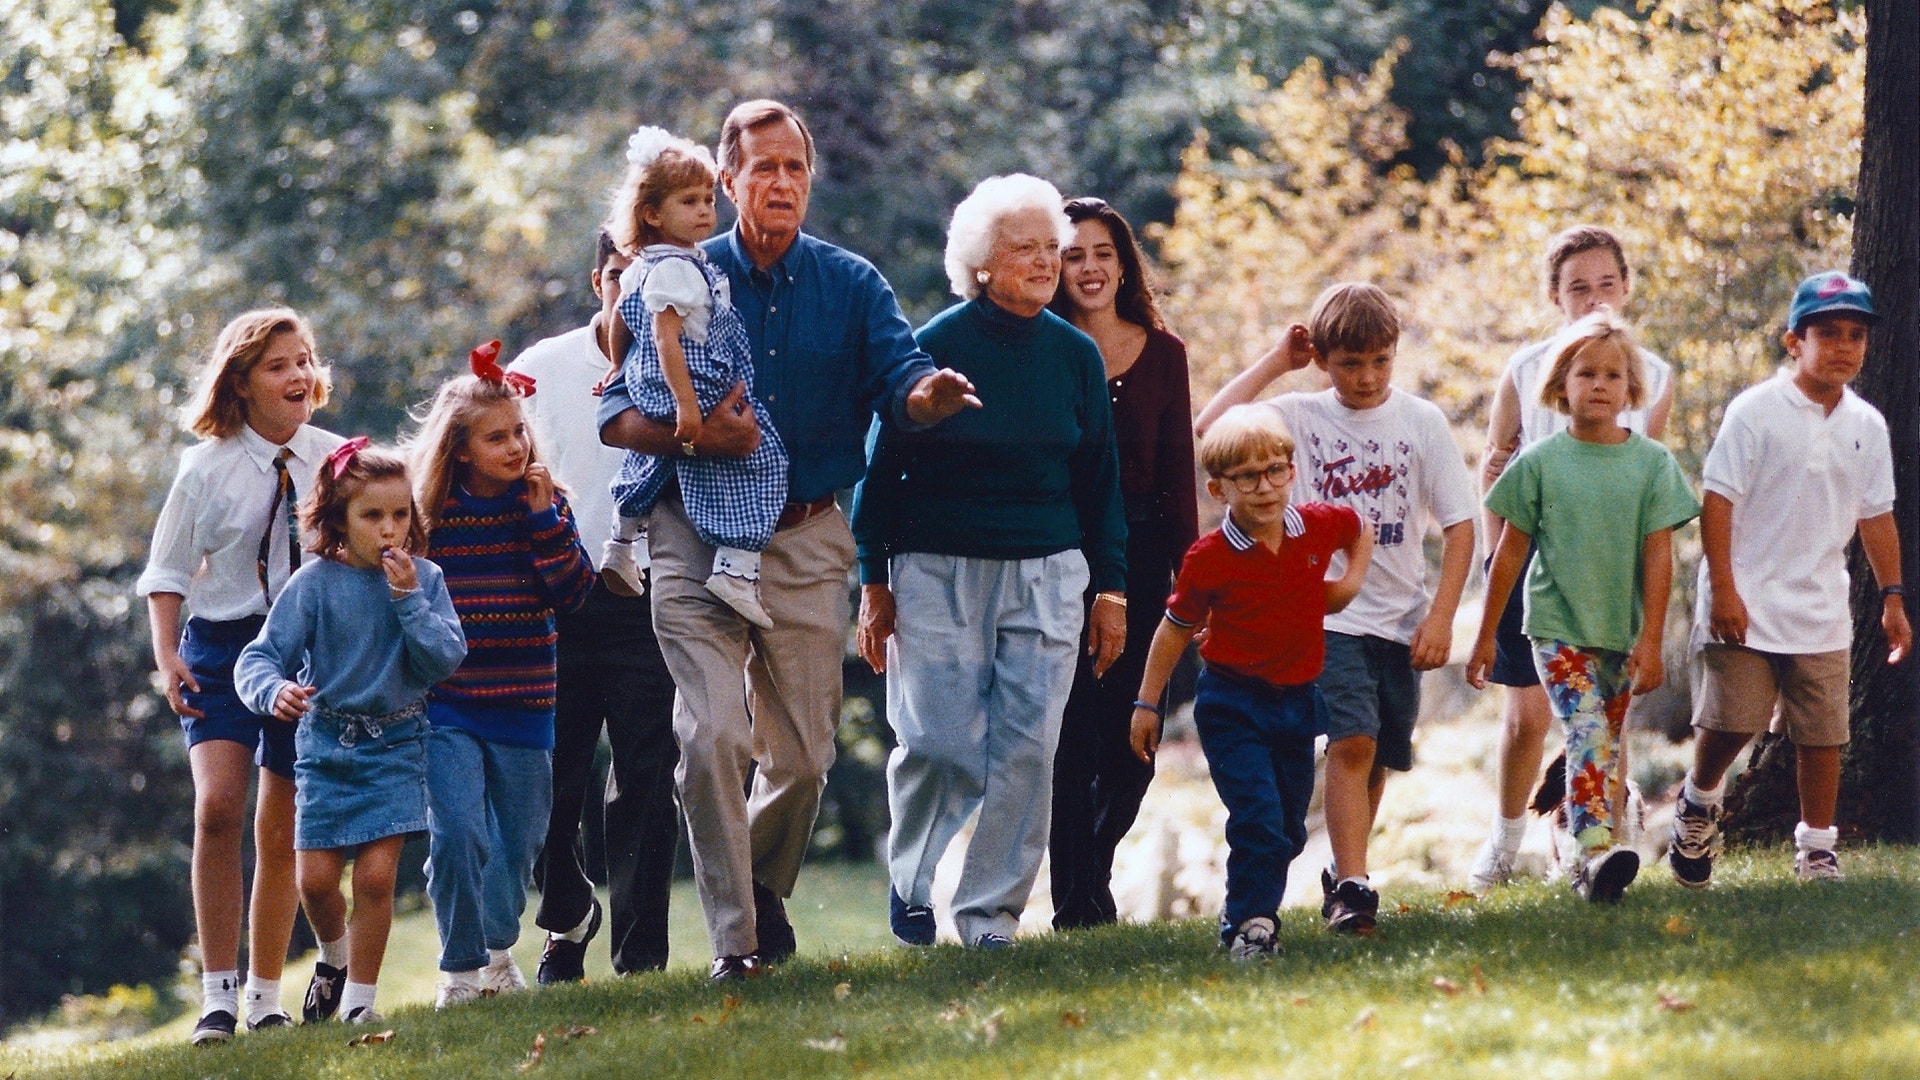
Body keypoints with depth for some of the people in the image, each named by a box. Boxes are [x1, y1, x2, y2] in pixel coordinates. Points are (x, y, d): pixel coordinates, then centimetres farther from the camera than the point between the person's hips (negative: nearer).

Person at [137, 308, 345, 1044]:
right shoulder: (208, 468, -3)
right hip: (223, 645, -2)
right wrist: (166, 656, -5)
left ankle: (265, 997, 18)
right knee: (217, 806, -19)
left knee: (281, 832, 6)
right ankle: (217, 992, -14)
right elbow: (168, 570, 5)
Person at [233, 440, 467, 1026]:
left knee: (376, 875, -9)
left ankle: (359, 997, 5)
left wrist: (408, 599, -20)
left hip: (396, 746, 0)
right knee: (315, 878, -3)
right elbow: (258, 657, -12)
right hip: (326, 743, 0)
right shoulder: (316, 583, -9)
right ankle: (336, 956, 30)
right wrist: (275, 691, -33)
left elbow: (446, 660, -11)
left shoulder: (423, 580, -3)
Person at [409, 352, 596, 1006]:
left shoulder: (545, 505, 3)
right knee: (457, 835, -14)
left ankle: (497, 947, 37)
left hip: (524, 707, 3)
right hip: (447, 710, -3)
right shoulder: (428, 512, -4)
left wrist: (545, 521, -13)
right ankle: (461, 967, -1)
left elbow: (573, 594, -7)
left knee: (518, 840, 13)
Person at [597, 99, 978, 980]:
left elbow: (900, 376, -10)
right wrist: (692, 436, -22)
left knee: (804, 752, 6)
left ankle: (766, 887, 35)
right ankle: (732, 937, -10)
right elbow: (615, 415, -3)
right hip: (699, 536, -2)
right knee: (713, 733, -16)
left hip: (809, 540, 2)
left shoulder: (850, 285, 5)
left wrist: (930, 395, -34)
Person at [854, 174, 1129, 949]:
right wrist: (874, 584, -1)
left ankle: (991, 907, 6)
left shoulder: (1075, 356, 7)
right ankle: (909, 878, 18)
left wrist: (1110, 587, 9)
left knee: (1027, 747, -5)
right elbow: (881, 468, 1)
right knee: (938, 742, -8)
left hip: (1046, 571, 3)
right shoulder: (934, 347, -3)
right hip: (937, 571, -3)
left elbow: (1099, 479, 13)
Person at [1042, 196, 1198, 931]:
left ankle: (1091, 863, 28)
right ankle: (1077, 898, 2)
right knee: (1073, 730, -5)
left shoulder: (1162, 354, 7)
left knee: (1132, 738, 5)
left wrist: (1189, 574, 1)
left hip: (1140, 549, 3)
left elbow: (1179, 471, 7)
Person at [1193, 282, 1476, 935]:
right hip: (1327, 617, -2)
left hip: (1399, 622, 2)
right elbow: (1211, 428, -15)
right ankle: (1351, 888, -23)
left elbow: (1459, 524, 3)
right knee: (1352, 741, -19)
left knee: (1379, 757, 9)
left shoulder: (1421, 421, 3)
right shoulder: (1301, 417, 1)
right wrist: (1275, 362, -6)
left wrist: (1441, 616, -5)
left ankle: (1343, 874, 27)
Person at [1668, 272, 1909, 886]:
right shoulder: (1756, 412, -7)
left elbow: (1876, 516, 16)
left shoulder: (1867, 426, 8)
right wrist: (1723, 591, -15)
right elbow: (1718, 500, -10)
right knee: (1731, 720, -4)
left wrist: (1892, 598, 13)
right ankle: (1699, 801, 24)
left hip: (1821, 613, 4)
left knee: (1822, 733, 3)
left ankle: (1817, 848, 12)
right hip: (1746, 604, -4)